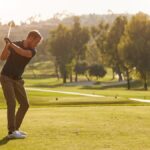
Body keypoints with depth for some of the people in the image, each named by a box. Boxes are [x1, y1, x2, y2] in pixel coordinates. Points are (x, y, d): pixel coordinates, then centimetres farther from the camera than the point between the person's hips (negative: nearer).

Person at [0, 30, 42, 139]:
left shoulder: (33, 51, -3)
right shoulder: (14, 45, -7)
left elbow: (23, 53, -26)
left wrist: (11, 43, -35)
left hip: (17, 80, 5)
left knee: (25, 104, 4)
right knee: (12, 103, -17)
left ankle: (15, 128, 16)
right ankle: (11, 132, -19)